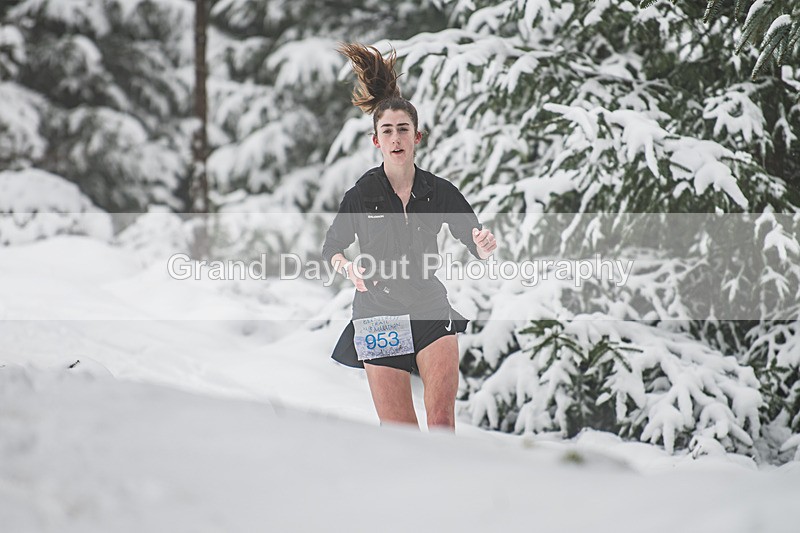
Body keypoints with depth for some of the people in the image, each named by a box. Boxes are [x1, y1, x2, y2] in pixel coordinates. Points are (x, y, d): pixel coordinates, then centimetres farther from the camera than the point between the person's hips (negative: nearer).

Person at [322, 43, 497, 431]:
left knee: (442, 420, -13)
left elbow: (477, 246, 3)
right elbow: (331, 247, 7)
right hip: (379, 314, -1)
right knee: (400, 436, -4)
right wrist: (345, 266, -15)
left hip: (431, 311, 1)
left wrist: (484, 245, -21)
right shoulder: (361, 195, -5)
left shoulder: (440, 192, -1)